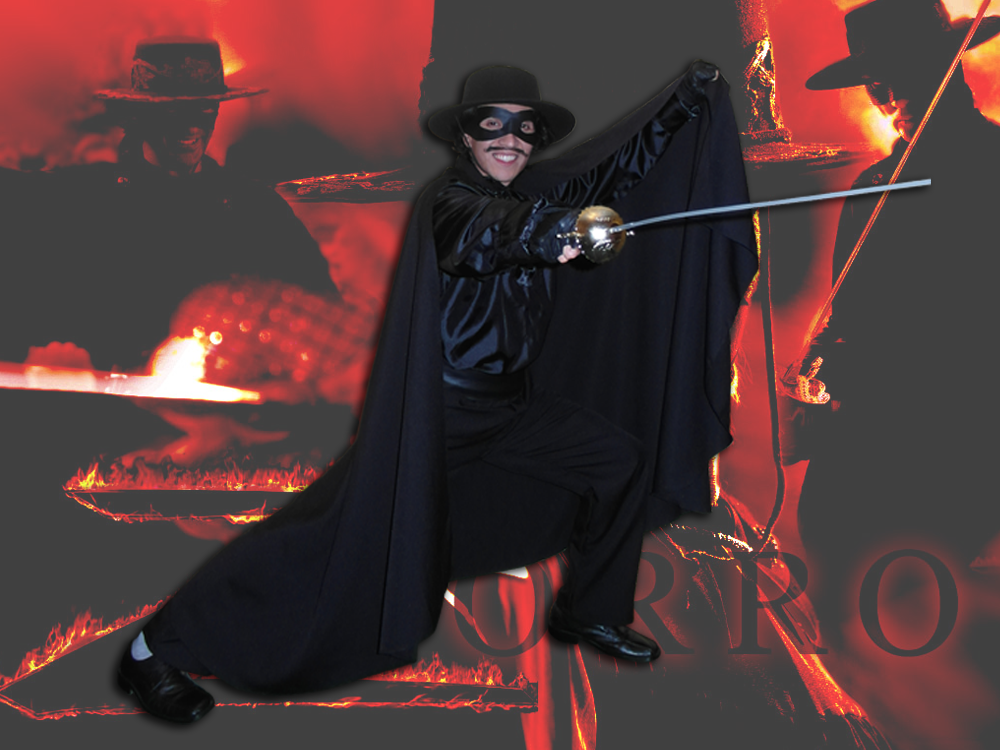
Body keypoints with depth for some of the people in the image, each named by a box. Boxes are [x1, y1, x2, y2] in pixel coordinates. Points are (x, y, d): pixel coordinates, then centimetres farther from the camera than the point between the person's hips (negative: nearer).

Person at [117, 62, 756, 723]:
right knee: (358, 535, -14)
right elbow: (489, 231, -39)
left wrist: (691, 99, 6)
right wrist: (555, 229, -60)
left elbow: (621, 164, 12)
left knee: (622, 460, 8)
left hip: (511, 403, 8)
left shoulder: (539, 193, 6)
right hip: (438, 408, -8)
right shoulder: (448, 202, -16)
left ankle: (590, 614, 24)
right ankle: (158, 649, -4)